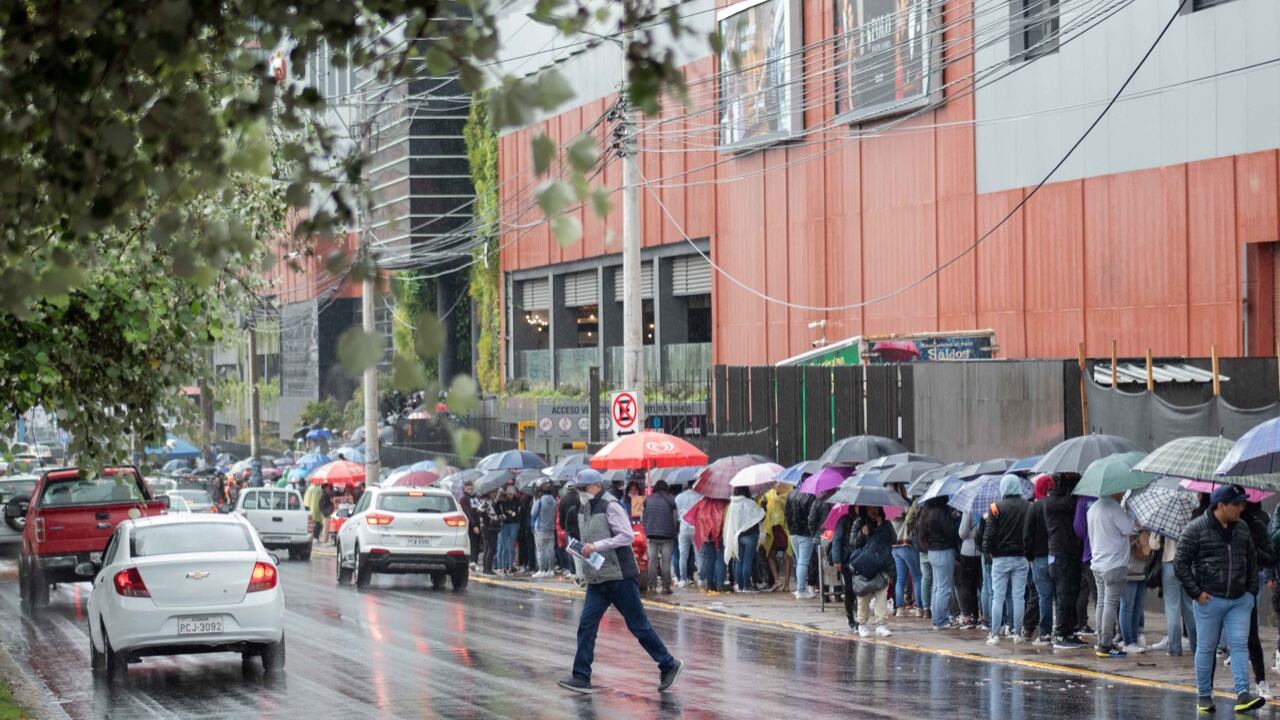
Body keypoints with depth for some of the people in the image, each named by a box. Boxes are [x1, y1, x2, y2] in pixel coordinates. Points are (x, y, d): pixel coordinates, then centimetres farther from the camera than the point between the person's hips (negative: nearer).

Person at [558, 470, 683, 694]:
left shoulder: (610, 506, -13)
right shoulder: (584, 509, 13)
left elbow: (627, 535, -20)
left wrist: (596, 546, -23)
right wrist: (582, 548, 7)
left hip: (620, 577, -8)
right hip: (596, 579, 8)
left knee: (638, 625, 0)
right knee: (586, 626, -2)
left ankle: (668, 665, 12)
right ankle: (581, 677, -2)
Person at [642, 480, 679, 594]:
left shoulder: (648, 500, 4)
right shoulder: (671, 500, -4)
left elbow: (642, 517, 9)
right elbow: (676, 517, -3)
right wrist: (676, 530, 11)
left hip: (651, 534, 2)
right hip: (667, 534, -2)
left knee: (652, 560, 6)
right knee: (666, 561, 1)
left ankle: (652, 586, 4)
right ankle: (666, 586, -2)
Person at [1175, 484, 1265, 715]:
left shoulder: (1242, 529, 9)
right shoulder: (1195, 529, -8)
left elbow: (1252, 560, 20)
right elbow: (1180, 563, -7)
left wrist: (1252, 590, 11)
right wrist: (1196, 592, -11)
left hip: (1240, 600, 4)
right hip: (1210, 599, -4)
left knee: (1239, 645, -4)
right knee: (1206, 648, 4)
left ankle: (1243, 694, -8)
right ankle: (1204, 695, 14)